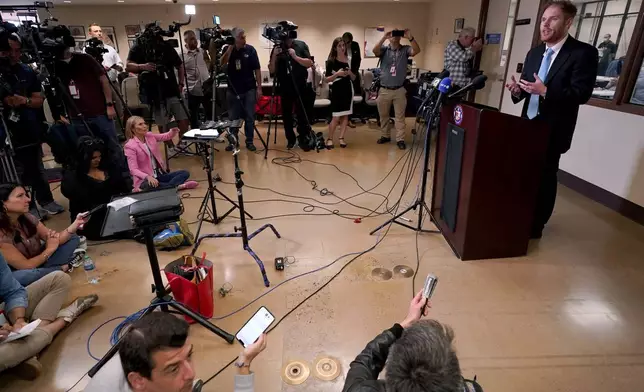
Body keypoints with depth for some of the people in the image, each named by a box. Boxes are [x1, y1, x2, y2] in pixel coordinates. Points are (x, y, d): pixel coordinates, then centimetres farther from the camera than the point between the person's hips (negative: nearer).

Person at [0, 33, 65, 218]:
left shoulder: (27, 72, 7)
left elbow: (39, 99, 6)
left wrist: (25, 101, -14)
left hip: (31, 130, 3)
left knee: (38, 169, 14)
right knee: (19, 173, 1)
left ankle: (46, 201, 24)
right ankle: (29, 208, 10)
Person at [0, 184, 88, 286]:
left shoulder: (28, 218, -7)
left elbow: (56, 240, -8)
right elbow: (26, 266, -26)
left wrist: (75, 224, -24)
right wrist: (49, 249, -12)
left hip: (37, 261, 6)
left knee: (73, 238, 1)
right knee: (24, 276, -41)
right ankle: (63, 267, -12)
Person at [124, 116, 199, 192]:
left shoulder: (150, 136, 7)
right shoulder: (130, 146, -10)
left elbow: (167, 136, 1)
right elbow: (133, 169, -17)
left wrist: (174, 130, -23)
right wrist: (148, 177, -35)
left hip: (159, 175, 7)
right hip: (145, 180, -7)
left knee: (185, 173, -8)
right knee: (150, 185, -41)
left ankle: (164, 187, -29)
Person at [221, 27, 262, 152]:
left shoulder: (250, 50, -2)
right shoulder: (228, 50, 2)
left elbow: (257, 69, -1)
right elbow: (222, 64, -15)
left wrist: (259, 88, -6)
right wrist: (230, 47, -20)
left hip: (249, 89, -1)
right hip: (233, 89, 2)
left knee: (249, 117, 2)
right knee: (233, 118, 7)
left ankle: (249, 141, 12)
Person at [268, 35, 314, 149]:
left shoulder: (301, 45, 2)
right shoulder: (277, 48, 5)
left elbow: (309, 63, -5)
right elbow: (271, 70, 1)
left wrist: (295, 57, -16)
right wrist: (274, 56, -14)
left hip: (300, 87, -2)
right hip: (285, 88, 2)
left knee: (302, 114, -1)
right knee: (286, 115, 5)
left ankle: (304, 138, 13)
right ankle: (291, 140, 18)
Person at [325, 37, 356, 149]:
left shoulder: (350, 60, 6)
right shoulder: (331, 61, -4)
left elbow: (354, 78, 11)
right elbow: (326, 80, -5)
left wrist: (350, 73, -10)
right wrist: (337, 74, -19)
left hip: (348, 90, 4)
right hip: (337, 90, -4)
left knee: (345, 115, 5)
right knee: (336, 117, -6)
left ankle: (341, 138, 12)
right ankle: (330, 138, 8)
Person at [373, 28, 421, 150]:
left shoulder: (405, 50, 3)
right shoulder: (384, 49, 3)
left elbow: (417, 50, -15)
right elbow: (375, 51, -18)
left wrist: (410, 38, -26)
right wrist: (383, 38, -26)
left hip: (399, 90, -1)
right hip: (384, 90, 1)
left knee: (400, 116, 3)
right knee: (383, 115, 13)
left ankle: (400, 139, 9)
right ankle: (385, 136, 29)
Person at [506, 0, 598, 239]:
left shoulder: (583, 53, -11)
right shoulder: (534, 53, 10)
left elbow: (582, 93, -19)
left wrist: (545, 91, -30)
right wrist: (518, 90, -11)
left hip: (553, 129, -6)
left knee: (544, 177, 5)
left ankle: (535, 226, 19)